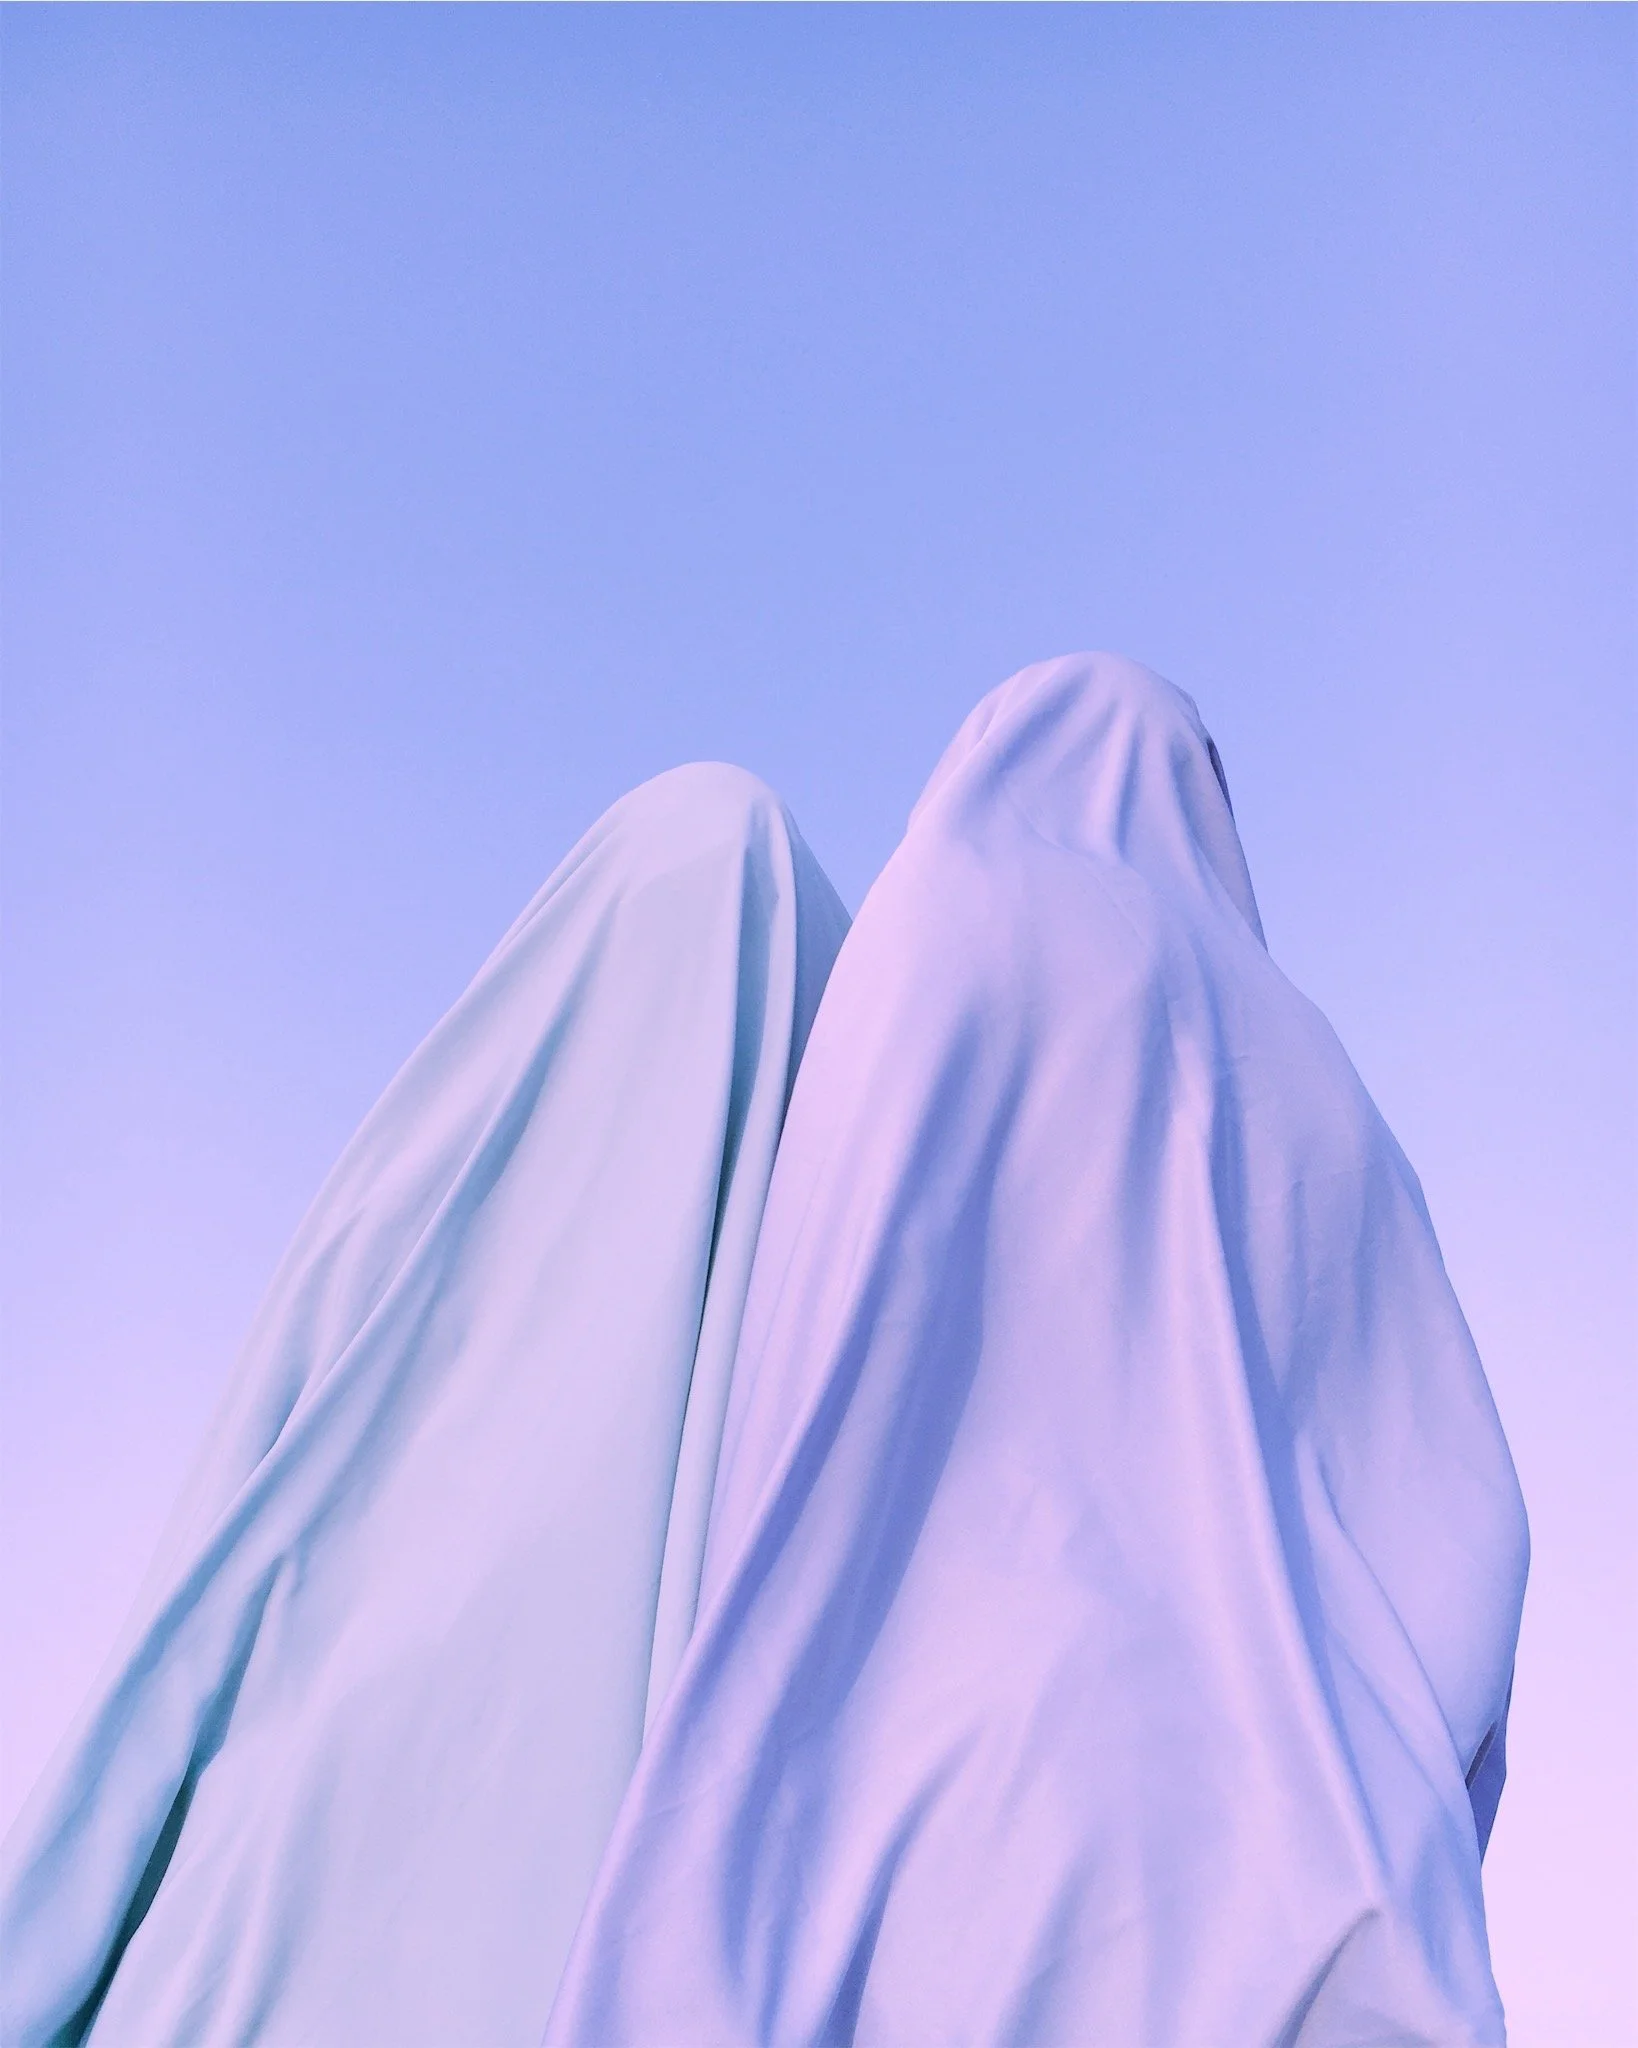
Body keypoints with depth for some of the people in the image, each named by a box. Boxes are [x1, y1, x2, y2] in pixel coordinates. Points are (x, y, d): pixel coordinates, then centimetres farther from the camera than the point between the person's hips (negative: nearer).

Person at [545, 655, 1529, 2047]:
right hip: (1287, 1829, 6)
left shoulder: (947, 932, 11)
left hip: (986, 1755, -5)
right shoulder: (1310, 1083, 27)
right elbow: (1462, 1497, 16)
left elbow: (845, 1330, -4)